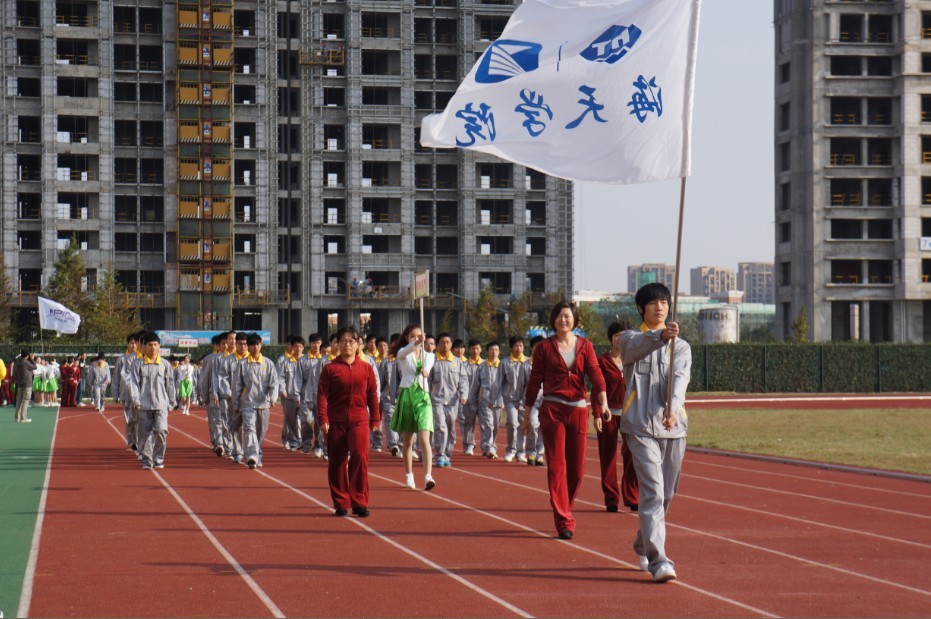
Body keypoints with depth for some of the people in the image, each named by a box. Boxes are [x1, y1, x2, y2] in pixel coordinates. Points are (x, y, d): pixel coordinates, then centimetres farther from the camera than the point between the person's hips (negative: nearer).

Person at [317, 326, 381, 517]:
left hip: (359, 419, 0)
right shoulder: (330, 368, 1)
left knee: (360, 456, -14)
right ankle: (340, 503, 15)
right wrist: (323, 419, -10)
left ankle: (359, 503, -8)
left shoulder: (366, 368, 7)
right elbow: (322, 394, -2)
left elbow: (372, 395, 10)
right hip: (336, 421, 0)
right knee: (337, 462, 4)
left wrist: (375, 419, 8)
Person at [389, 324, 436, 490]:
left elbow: (427, 368, -13)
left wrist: (425, 371, -38)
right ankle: (409, 476, 20)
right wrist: (416, 343, -43)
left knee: (424, 439, -13)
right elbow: (405, 351, -23)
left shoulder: (428, 356, 9)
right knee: (407, 440, 7)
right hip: (406, 395, 0)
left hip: (422, 397, 0)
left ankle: (428, 476, -23)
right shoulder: (403, 354, 3)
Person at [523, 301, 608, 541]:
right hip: (552, 410, -2)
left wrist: (603, 402, -19)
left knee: (576, 468, 4)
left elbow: (596, 375, -3)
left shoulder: (585, 346, 8)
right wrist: (527, 415, 6)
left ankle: (563, 510, 26)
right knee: (556, 466, -6)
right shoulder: (544, 347, 3)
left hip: (578, 409, 2)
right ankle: (564, 522, -5)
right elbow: (535, 380, 6)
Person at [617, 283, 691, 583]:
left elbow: (680, 377, -7)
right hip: (640, 426, -4)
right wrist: (661, 336, -42)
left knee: (666, 494, 10)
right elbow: (637, 346, -20)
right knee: (652, 491, -15)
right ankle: (658, 560, -20)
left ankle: (643, 545, 33)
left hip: (673, 426, 4)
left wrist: (673, 406, -27)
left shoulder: (681, 347, 13)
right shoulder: (630, 339, 6)